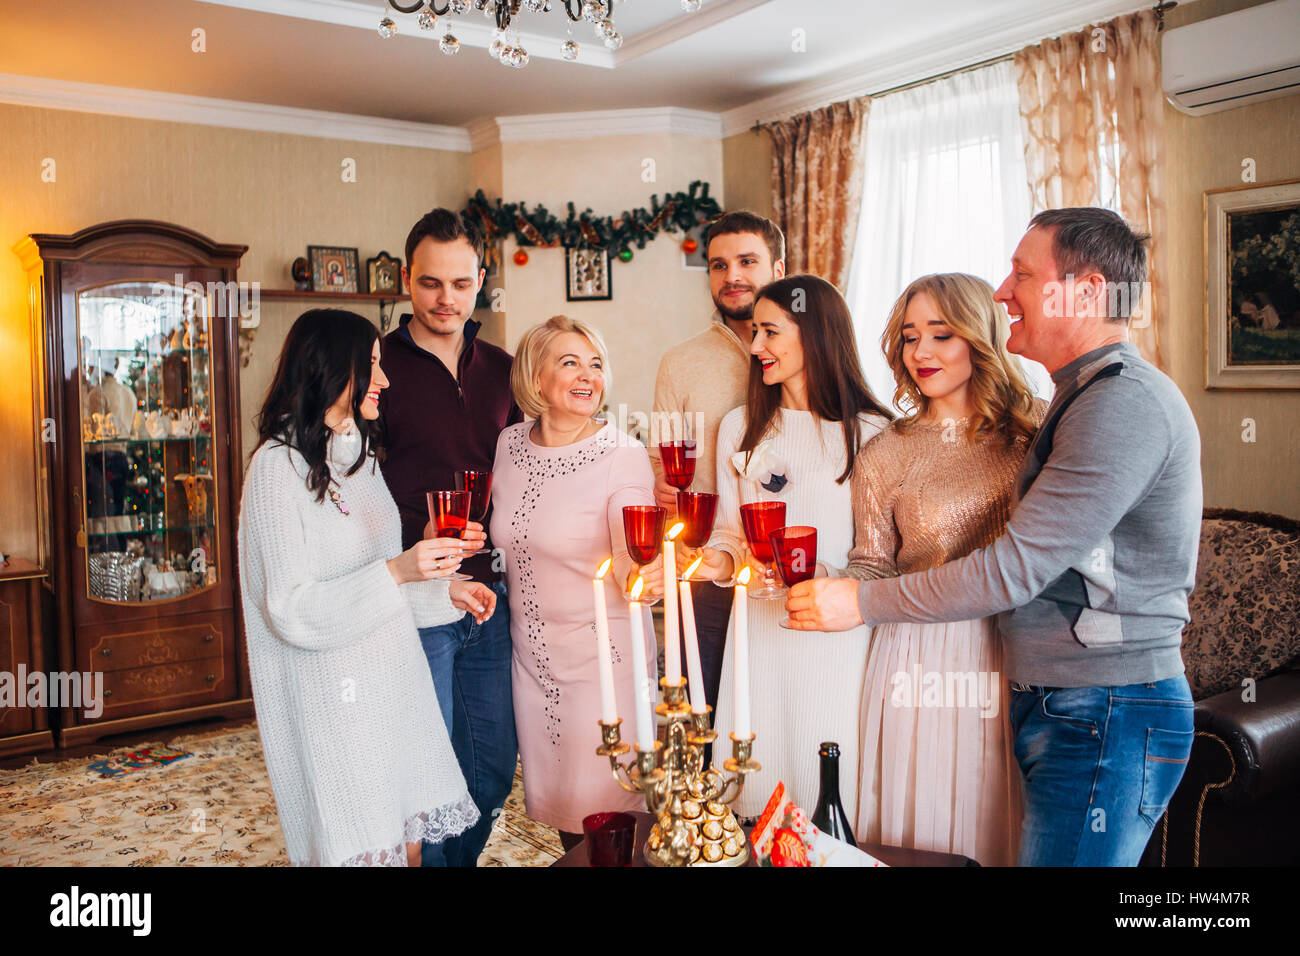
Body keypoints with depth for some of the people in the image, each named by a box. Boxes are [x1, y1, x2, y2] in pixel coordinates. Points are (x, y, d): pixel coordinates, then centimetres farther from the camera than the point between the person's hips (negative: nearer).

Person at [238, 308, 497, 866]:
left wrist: (445, 592, 9)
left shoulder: (359, 455, 13)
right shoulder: (279, 465, -14)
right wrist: (397, 572, -26)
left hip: (392, 683, 8)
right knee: (361, 848, 3)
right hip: (330, 695, -7)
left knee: (409, 840, 12)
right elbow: (291, 610, -18)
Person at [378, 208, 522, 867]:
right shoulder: (377, 366, -4)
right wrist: (418, 551, -19)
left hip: (491, 593, 5)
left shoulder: (502, 370, 10)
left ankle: (463, 858, 36)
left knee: (494, 766, 14)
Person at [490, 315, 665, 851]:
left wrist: (646, 578, -43)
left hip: (601, 654, -5)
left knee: (600, 809, 4)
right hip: (531, 652, 5)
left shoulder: (623, 455, -15)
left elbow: (631, 560, -24)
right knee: (552, 793, 19)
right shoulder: (510, 445, 0)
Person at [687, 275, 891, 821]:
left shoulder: (869, 432, -5)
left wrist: (829, 581, -19)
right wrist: (720, 561, -5)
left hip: (837, 632, -3)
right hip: (758, 626, 3)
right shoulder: (740, 427, 9)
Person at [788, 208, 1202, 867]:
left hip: (1107, 723, -9)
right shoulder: (1085, 397, 16)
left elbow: (1016, 569, -22)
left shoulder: (1125, 403, -18)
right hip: (1057, 707, 9)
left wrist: (861, 602, -14)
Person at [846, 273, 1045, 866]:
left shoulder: (1035, 429, 4)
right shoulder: (885, 454, 2)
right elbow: (871, 568, 6)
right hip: (920, 661, -1)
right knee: (920, 832, 7)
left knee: (1002, 832, 10)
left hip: (1018, 660, 1)